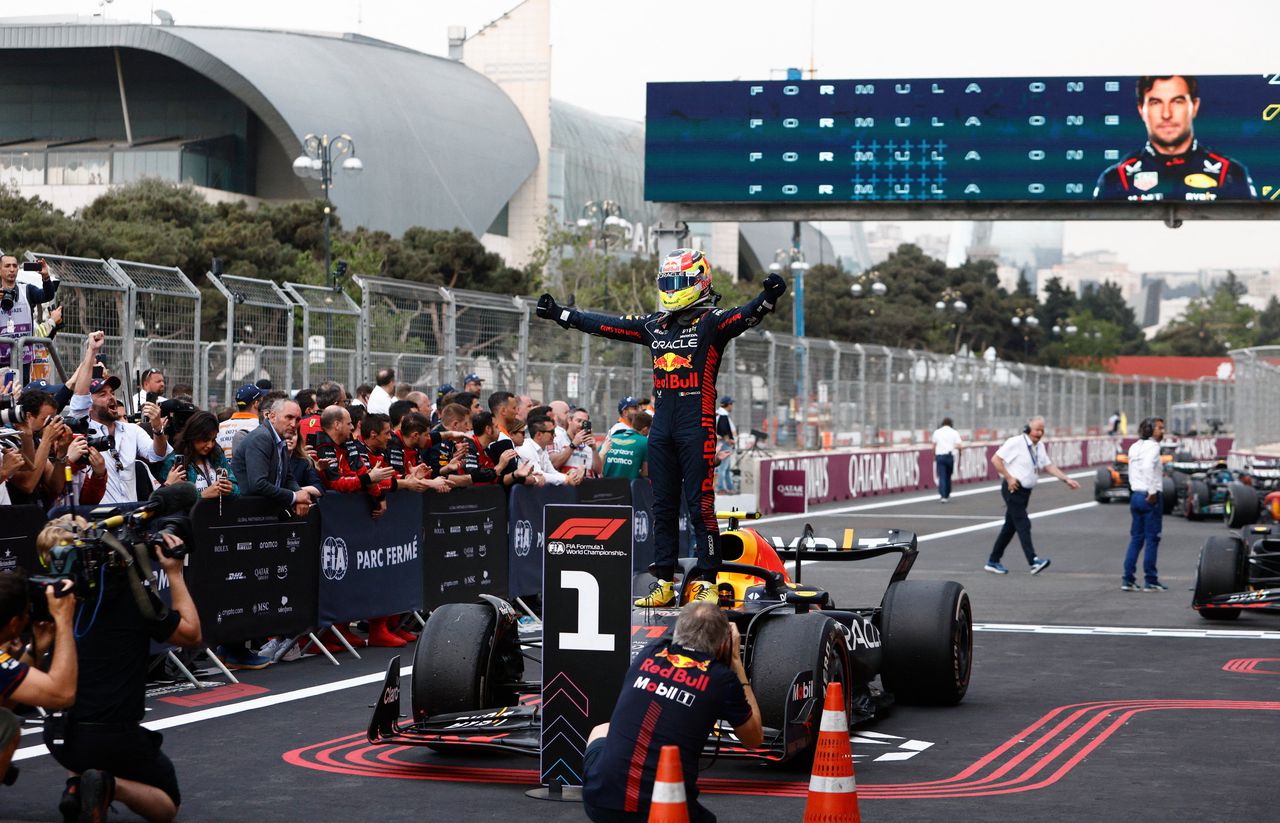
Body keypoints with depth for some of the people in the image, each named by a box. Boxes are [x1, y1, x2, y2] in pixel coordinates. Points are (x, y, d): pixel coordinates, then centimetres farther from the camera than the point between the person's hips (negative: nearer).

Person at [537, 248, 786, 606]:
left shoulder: (712, 322, -4)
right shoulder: (653, 325, 15)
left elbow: (745, 316, -22)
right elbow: (605, 325, 21)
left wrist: (769, 299, -42)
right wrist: (559, 314, 23)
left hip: (697, 428, -7)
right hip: (662, 426, 7)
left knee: (700, 506, -5)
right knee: (663, 507, 9)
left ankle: (706, 581, 1)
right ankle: (664, 583, 14)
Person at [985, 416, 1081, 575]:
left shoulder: (1039, 447, 12)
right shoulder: (1016, 443, -13)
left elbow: (1049, 466, 15)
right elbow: (995, 459, -15)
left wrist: (1066, 480, 5)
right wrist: (1009, 477, -17)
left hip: (1025, 491, 8)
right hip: (1013, 489, -8)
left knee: (1010, 526, 11)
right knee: (1023, 525, -14)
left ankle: (993, 562, 19)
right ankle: (1033, 562, -21)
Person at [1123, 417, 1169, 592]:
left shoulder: (1134, 447, 14)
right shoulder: (1152, 446, -11)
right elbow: (1147, 466, -28)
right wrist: (1152, 491, -24)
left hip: (1135, 495, 8)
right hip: (1150, 497, -8)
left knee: (1136, 538, 10)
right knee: (1152, 539, -1)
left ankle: (1127, 579, 7)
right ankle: (1150, 581, 2)